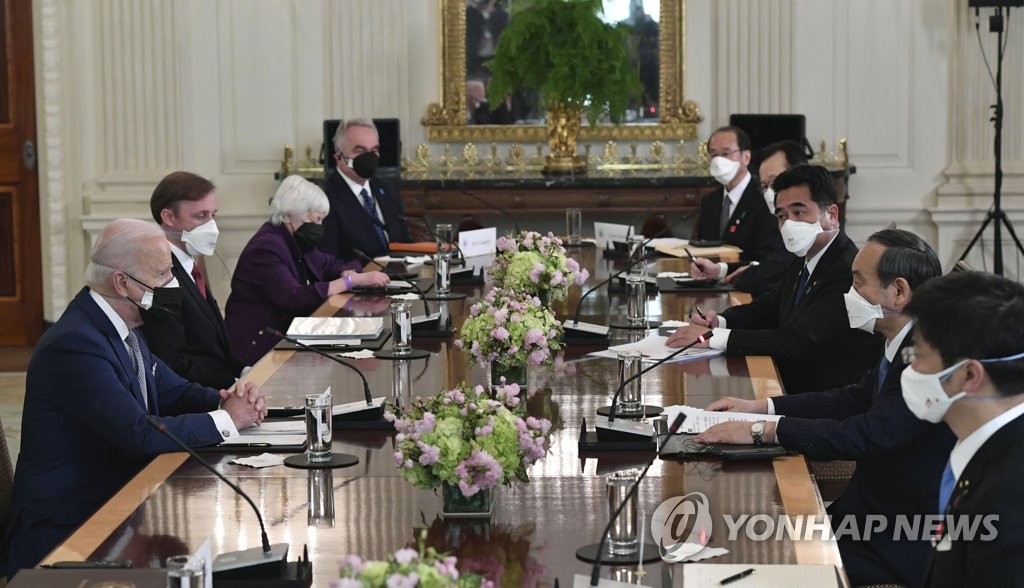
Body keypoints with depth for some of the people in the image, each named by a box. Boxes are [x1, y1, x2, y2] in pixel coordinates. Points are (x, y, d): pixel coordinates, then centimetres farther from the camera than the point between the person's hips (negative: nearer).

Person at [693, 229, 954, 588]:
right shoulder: (903, 345, 5)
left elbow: (866, 434, -29)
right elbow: (856, 399, 18)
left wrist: (762, 430, -22)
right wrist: (761, 407, 10)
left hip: (903, 548, -8)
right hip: (877, 510, 8)